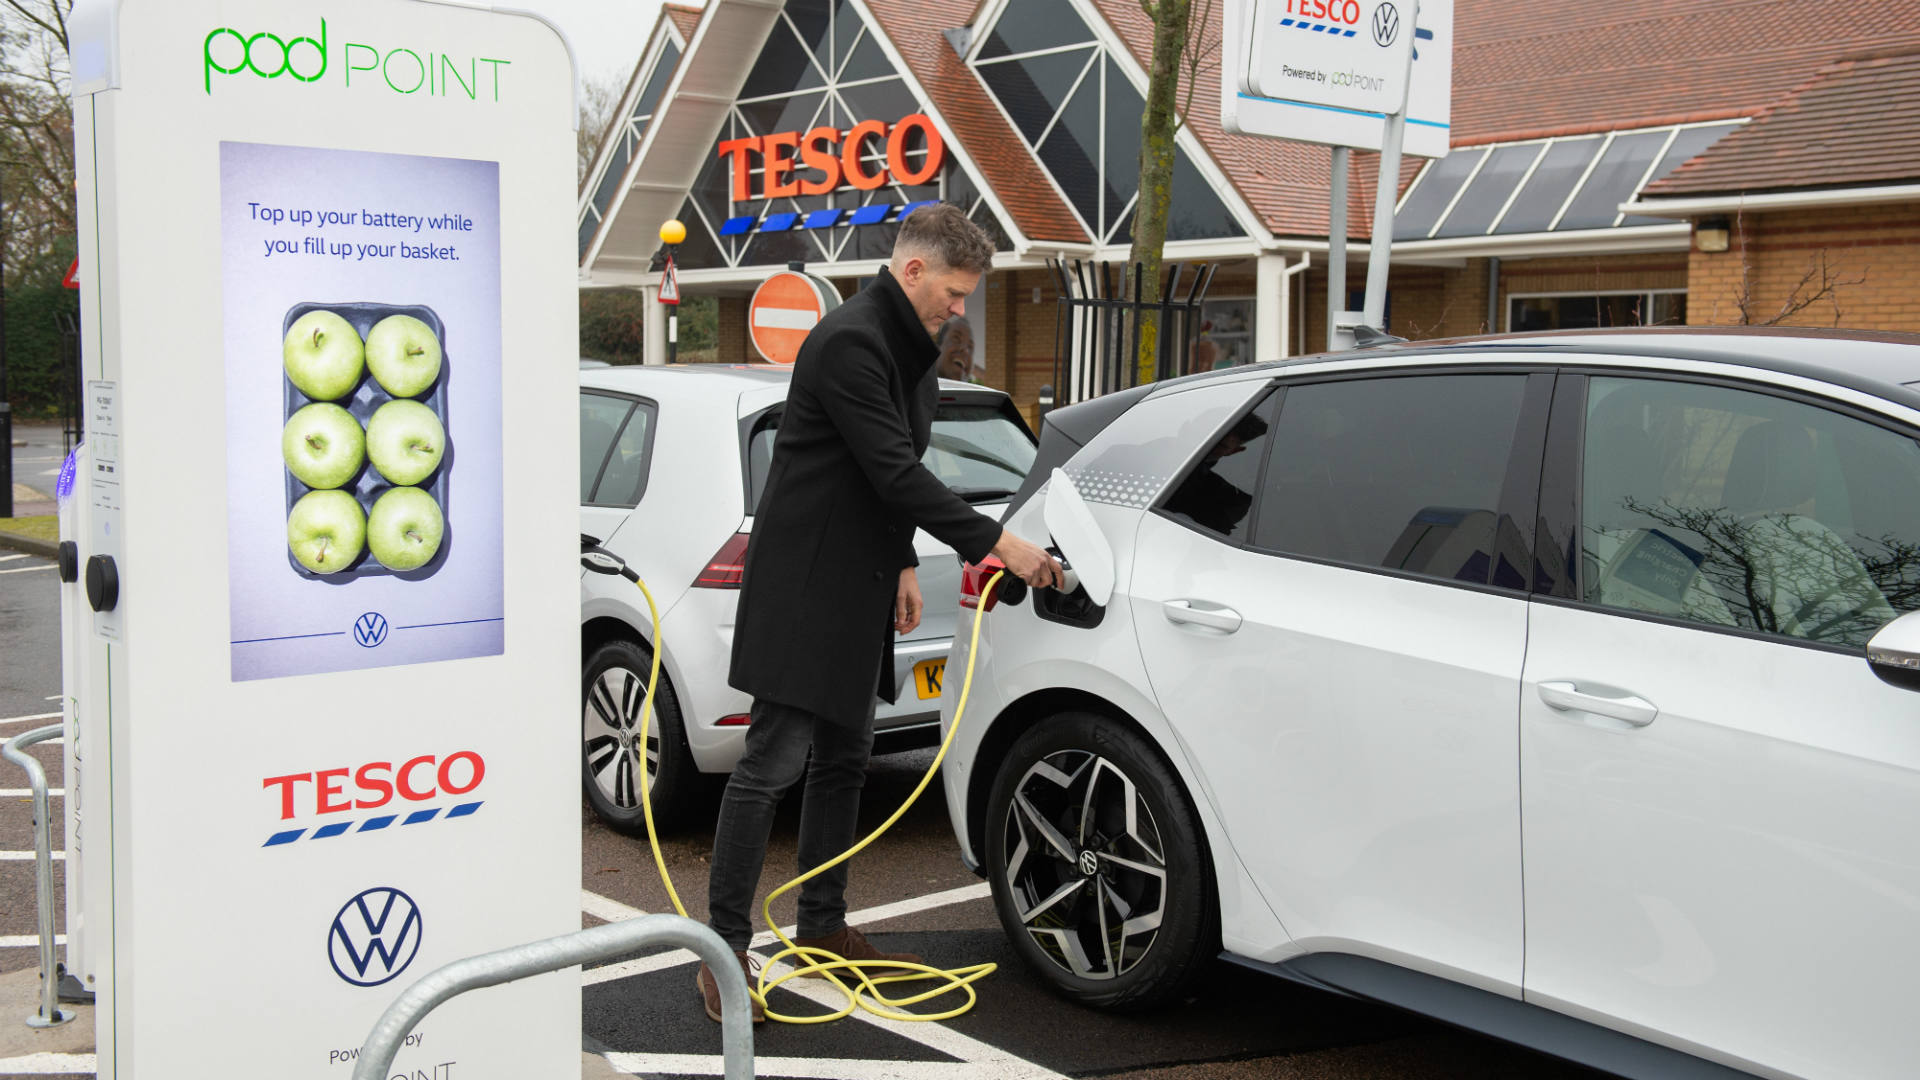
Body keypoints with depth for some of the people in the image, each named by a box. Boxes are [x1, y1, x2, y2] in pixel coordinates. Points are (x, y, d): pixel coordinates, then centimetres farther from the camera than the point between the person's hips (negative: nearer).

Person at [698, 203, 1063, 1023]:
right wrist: (993, 542, -23)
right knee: (773, 764, -8)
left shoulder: (908, 348, 14)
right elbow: (893, 471, -23)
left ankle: (822, 926, 25)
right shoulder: (850, 341, -18)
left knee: (843, 761, 14)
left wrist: (903, 564, 15)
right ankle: (724, 951, -1)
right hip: (803, 584, -10)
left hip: (855, 586, 10)